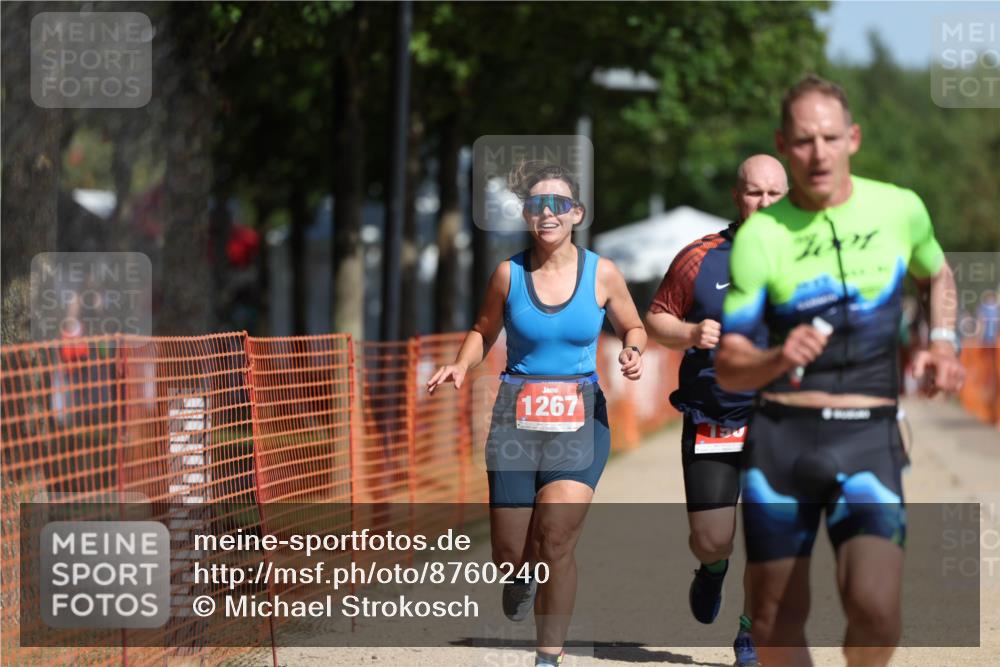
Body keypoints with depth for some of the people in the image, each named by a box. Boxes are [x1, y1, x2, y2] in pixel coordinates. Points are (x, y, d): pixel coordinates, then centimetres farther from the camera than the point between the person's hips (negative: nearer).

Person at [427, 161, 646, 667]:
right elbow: (484, 331, 13)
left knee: (556, 540, -17)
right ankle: (523, 575, 42)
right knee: (509, 556, 2)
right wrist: (461, 367, -5)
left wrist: (633, 354, -7)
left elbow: (632, 328, 14)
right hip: (516, 416, 1)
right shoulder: (509, 274, 0)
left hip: (580, 419, -1)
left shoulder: (601, 274, -1)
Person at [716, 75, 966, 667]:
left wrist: (942, 344, 10)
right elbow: (728, 368, -5)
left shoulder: (900, 209, 3)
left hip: (870, 439, 0)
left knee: (875, 607, -20)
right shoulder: (760, 236, -3)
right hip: (782, 437, 0)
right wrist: (777, 360, -26)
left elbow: (937, 275, 27)